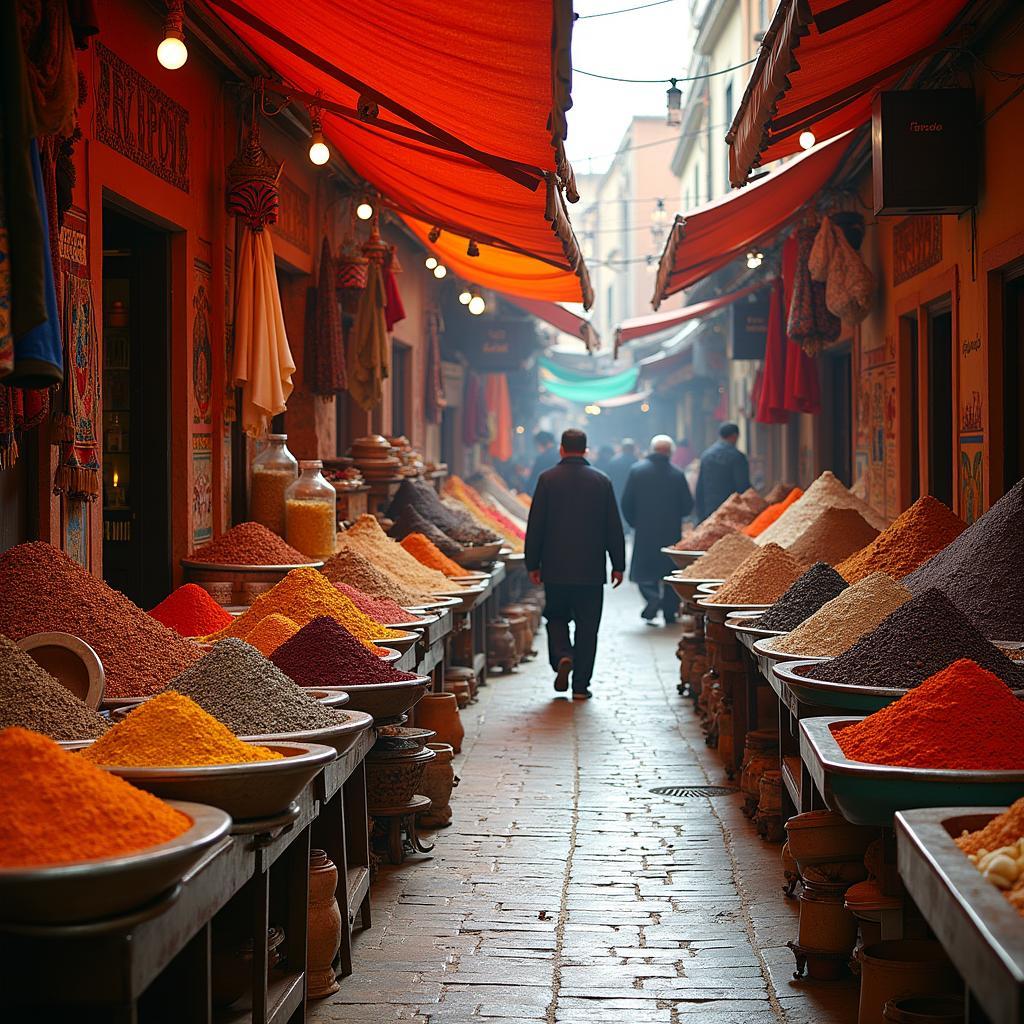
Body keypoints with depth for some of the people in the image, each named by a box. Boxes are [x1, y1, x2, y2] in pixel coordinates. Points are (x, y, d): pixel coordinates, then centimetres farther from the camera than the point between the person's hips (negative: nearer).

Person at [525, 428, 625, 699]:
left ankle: (562, 657, -9)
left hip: (556, 568, 0)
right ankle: (581, 684, 5)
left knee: (556, 617, 16)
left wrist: (533, 564, 5)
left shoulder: (547, 479, -3)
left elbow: (535, 525, -2)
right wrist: (618, 565, 10)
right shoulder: (601, 481, 1)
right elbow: (614, 527, 3)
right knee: (587, 626, 6)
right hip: (591, 568, 1)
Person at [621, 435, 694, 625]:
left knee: (643, 573, 8)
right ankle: (670, 613, 14)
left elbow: (626, 503, -3)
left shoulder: (637, 470, -4)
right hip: (671, 533, 0)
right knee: (670, 572, 12)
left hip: (644, 532, 0)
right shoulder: (677, 474, -5)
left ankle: (653, 597, -18)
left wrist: (634, 522, 12)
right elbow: (687, 506, -2)